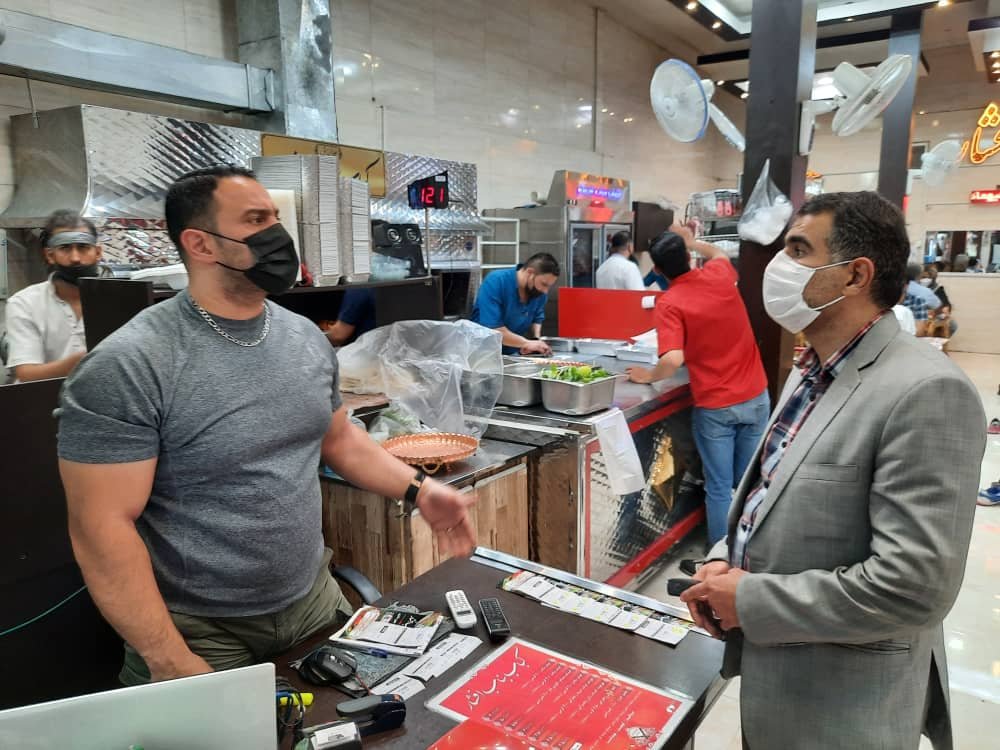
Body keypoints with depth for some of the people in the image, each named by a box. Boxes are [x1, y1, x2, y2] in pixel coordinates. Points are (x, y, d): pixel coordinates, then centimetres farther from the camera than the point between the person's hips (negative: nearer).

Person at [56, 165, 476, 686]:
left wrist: (418, 490, 1)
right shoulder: (126, 368, -20)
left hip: (314, 600, 6)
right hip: (201, 633, -6)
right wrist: (170, 662, -19)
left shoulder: (307, 338, -1)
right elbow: (103, 527, -19)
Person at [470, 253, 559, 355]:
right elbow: (491, 328, -27)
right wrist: (527, 343, -25)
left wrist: (536, 340, -7)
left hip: (514, 354, 2)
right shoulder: (495, 282, -21)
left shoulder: (540, 292, -4)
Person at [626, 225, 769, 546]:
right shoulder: (719, 275, -2)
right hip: (755, 398, 4)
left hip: (714, 406, -4)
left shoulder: (669, 302, -15)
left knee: (719, 489, 9)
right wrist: (691, 242, 36)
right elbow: (718, 253, 25)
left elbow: (673, 360, -26)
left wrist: (649, 376, -8)